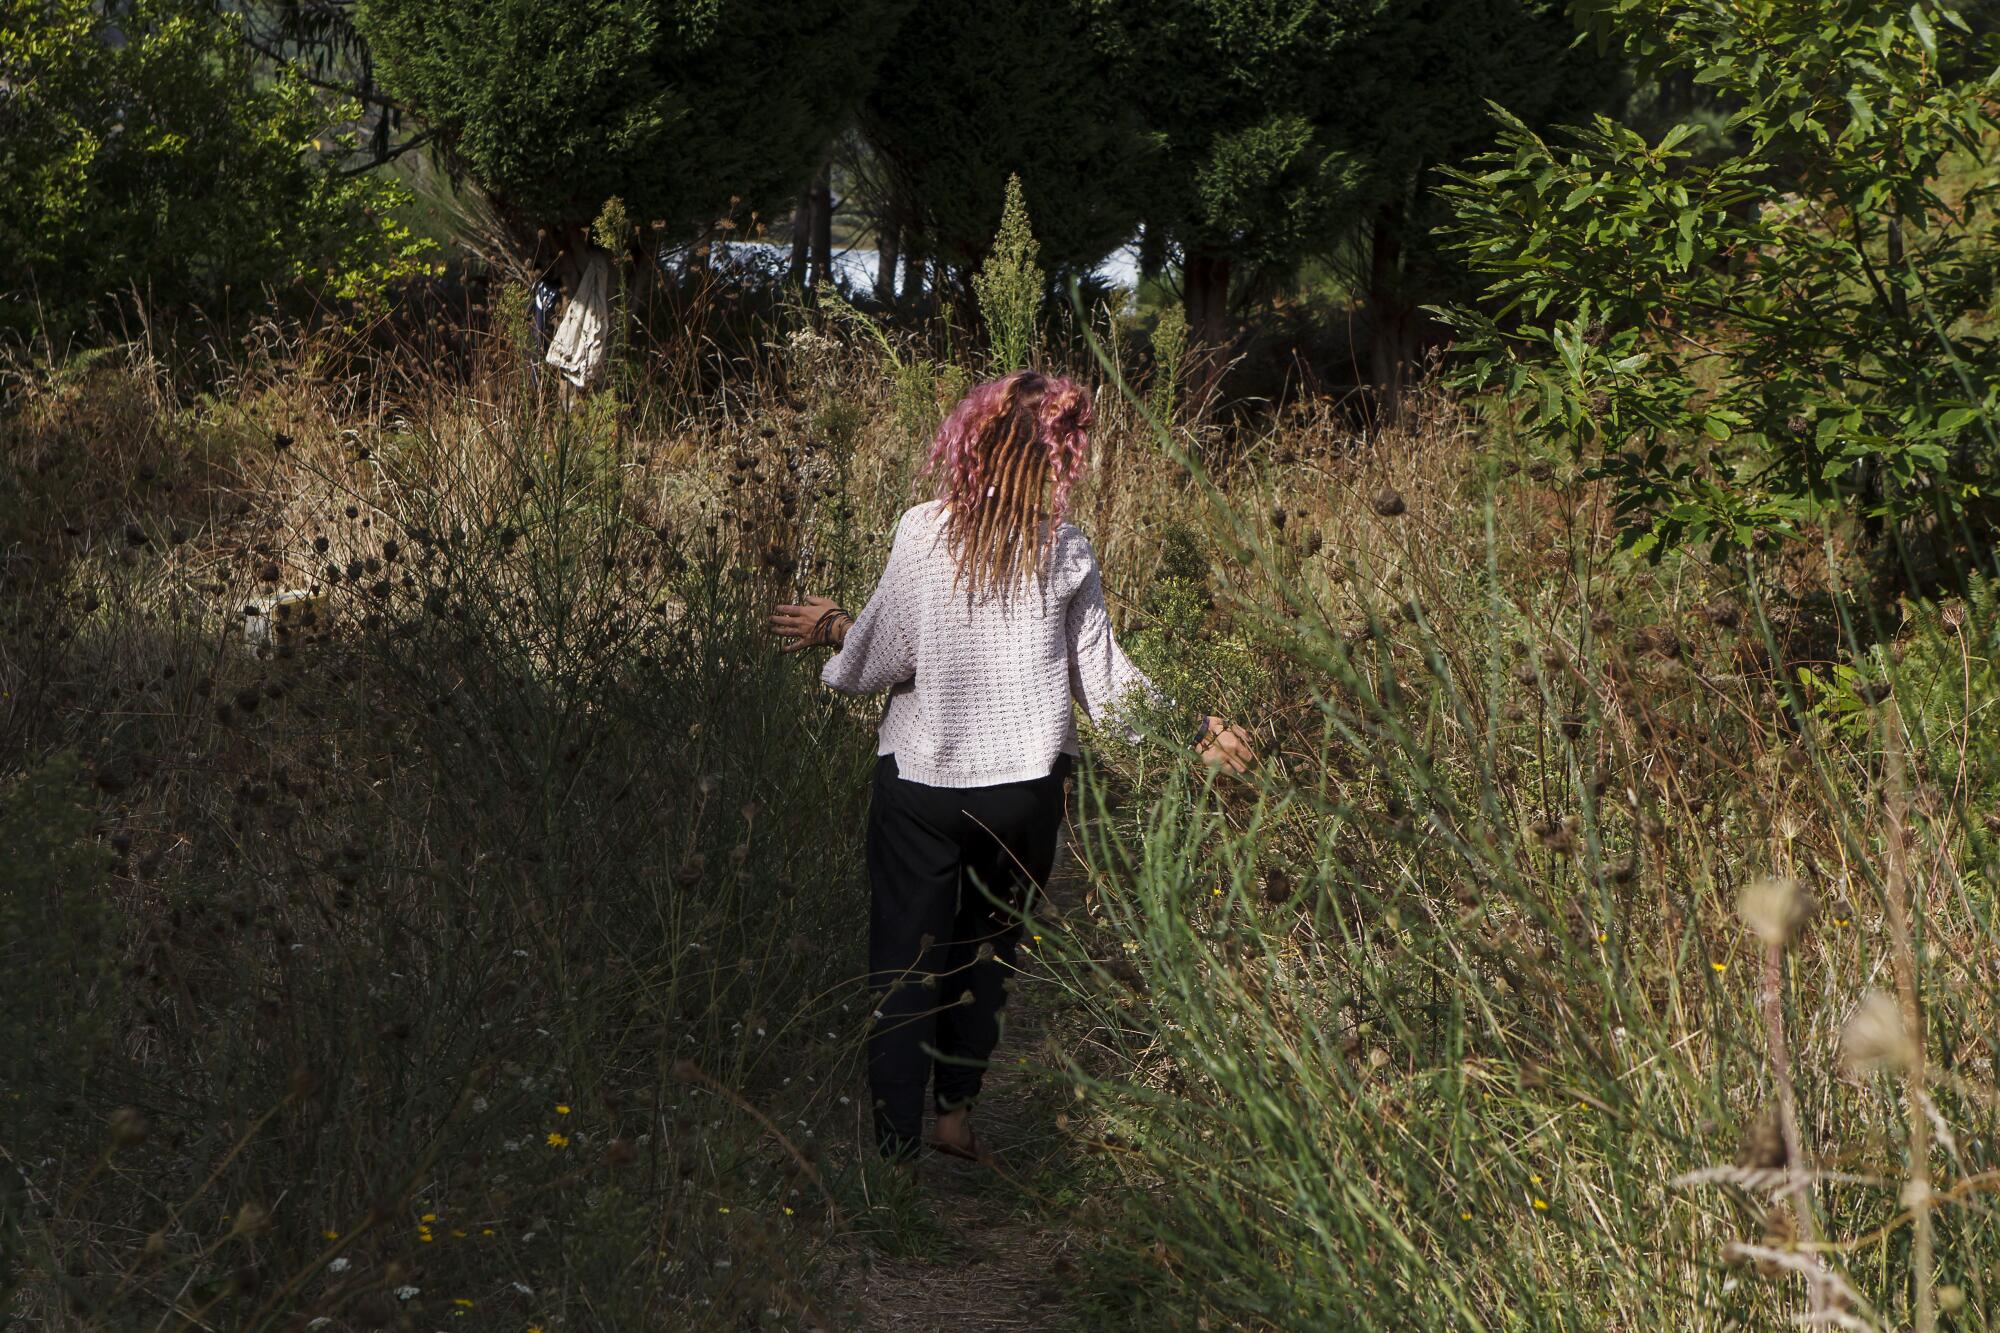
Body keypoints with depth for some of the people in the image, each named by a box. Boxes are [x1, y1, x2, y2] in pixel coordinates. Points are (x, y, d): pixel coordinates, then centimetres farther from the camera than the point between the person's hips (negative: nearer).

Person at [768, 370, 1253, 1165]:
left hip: (920, 776, -1)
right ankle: (956, 1110, 21)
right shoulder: (1066, 551, -4)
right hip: (1023, 782, 1)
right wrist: (1192, 732, 12)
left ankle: (895, 1142, 3)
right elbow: (1104, 681, -1)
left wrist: (833, 629, 14)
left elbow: (885, 657, -7)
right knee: (988, 946, 21)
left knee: (905, 957, 6)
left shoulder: (923, 532, -8)